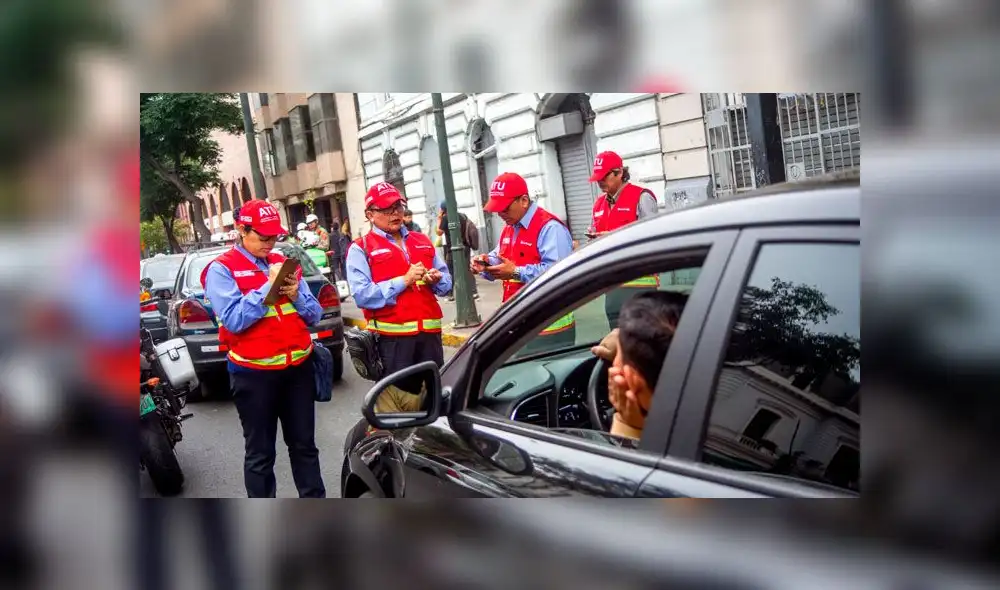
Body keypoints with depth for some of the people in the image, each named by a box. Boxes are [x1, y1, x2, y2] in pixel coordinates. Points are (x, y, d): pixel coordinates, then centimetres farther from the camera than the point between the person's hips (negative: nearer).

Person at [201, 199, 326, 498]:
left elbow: (315, 314, 8)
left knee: (304, 445, 15)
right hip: (253, 374, -5)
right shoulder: (221, 269, -6)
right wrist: (269, 286, -20)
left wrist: (296, 296, -12)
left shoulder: (283, 263, 11)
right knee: (261, 454, 6)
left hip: (298, 367, 5)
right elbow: (234, 320, -21)